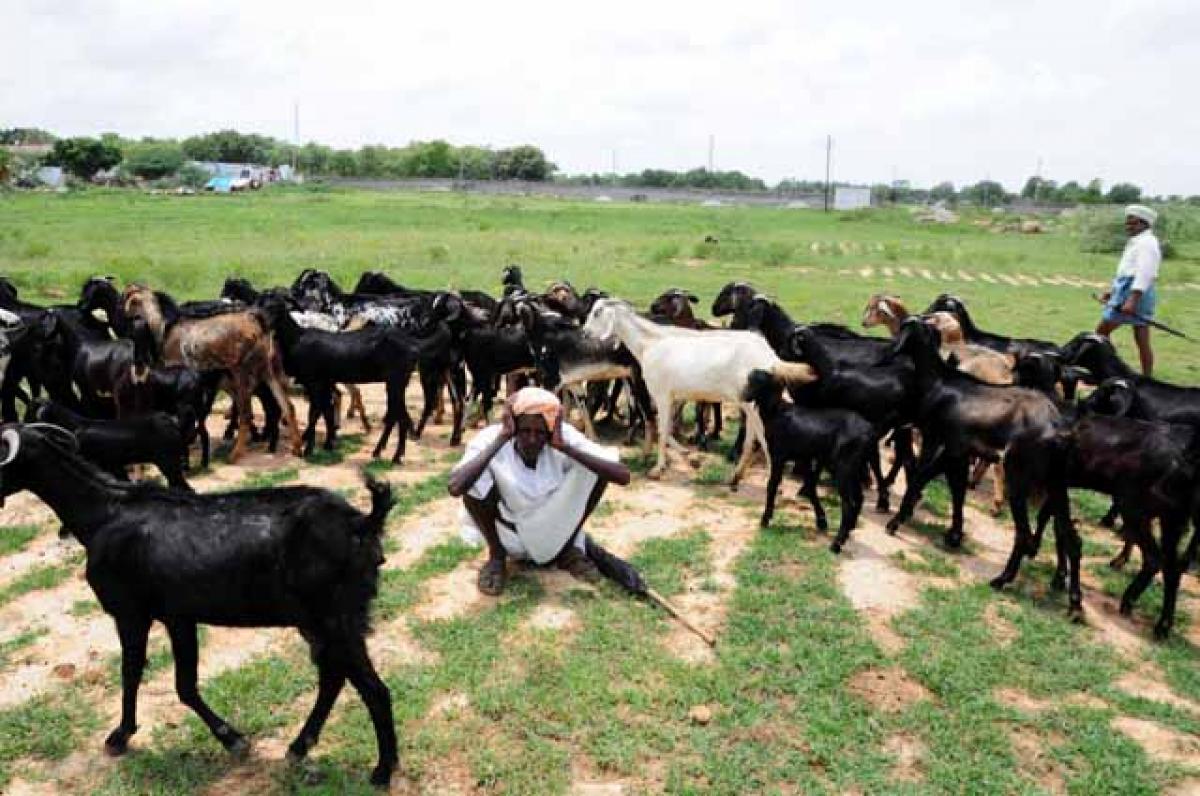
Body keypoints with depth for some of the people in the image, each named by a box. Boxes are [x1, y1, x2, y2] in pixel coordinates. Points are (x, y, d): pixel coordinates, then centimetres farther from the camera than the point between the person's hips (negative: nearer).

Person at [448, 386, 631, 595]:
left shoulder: (565, 436, -23)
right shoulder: (491, 439, -27)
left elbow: (623, 476, -34)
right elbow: (455, 487, -45)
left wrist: (564, 446, -39)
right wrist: (500, 439, -41)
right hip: (508, 535, -1)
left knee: (596, 470, -20)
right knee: (473, 480, -29)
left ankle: (568, 549, 1)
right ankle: (496, 556, -5)